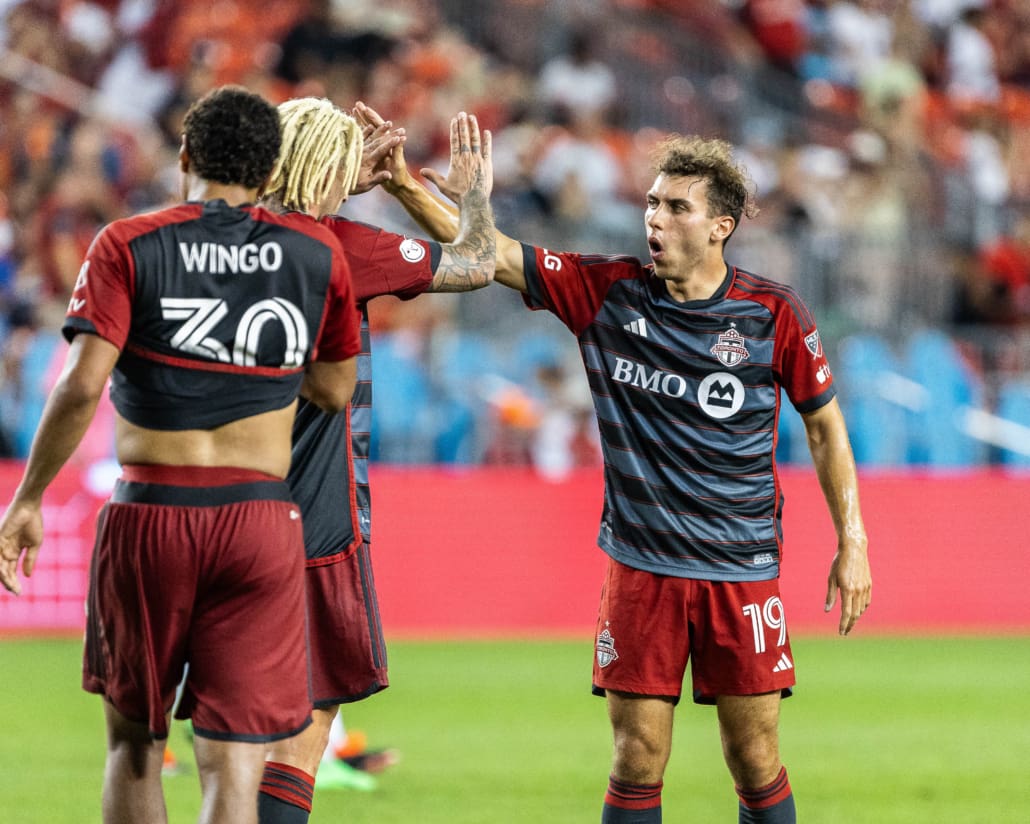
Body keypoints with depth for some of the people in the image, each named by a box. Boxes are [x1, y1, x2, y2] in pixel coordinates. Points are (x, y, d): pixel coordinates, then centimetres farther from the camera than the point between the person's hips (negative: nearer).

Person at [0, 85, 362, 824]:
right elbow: (335, 391, 15)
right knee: (234, 764, -1)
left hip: (149, 514, -1)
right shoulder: (317, 254, 5)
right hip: (261, 525, 1)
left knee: (134, 744, 17)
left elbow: (82, 386, -11)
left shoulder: (128, 246, -1)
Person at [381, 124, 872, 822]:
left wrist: (852, 543, 4)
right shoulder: (607, 292, -2)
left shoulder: (774, 314, -5)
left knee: (756, 765, 2)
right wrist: (406, 185, -16)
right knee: (637, 766, 0)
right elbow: (486, 255, -3)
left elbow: (825, 423, 6)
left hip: (743, 573, -1)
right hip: (640, 568, 1)